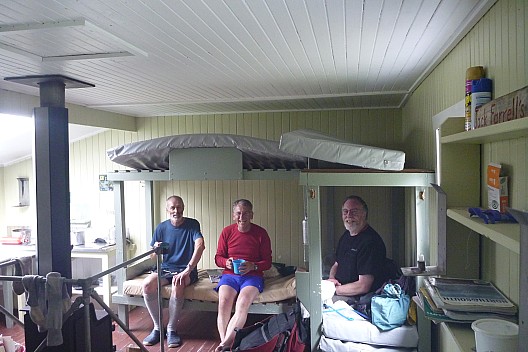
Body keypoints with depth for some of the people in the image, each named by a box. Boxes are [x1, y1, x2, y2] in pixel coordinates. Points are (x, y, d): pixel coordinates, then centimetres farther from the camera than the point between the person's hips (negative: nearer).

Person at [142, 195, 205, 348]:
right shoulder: (161, 228, 4)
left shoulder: (192, 225, -6)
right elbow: (153, 256, 10)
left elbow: (200, 246, -24)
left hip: (186, 269, -3)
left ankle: (171, 329, -18)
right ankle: (157, 327, -8)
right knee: (147, 284, -25)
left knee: (177, 284, -36)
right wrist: (156, 249, -16)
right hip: (165, 268, 4)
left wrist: (187, 270, -34)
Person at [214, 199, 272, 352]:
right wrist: (226, 262, -11)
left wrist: (253, 266, -15)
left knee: (243, 302, -33)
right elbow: (218, 257, 13)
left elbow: (267, 261, 5)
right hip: (230, 275, 2)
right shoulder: (227, 232, 6)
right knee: (223, 302, -30)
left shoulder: (261, 233, 2)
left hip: (252, 276, -2)